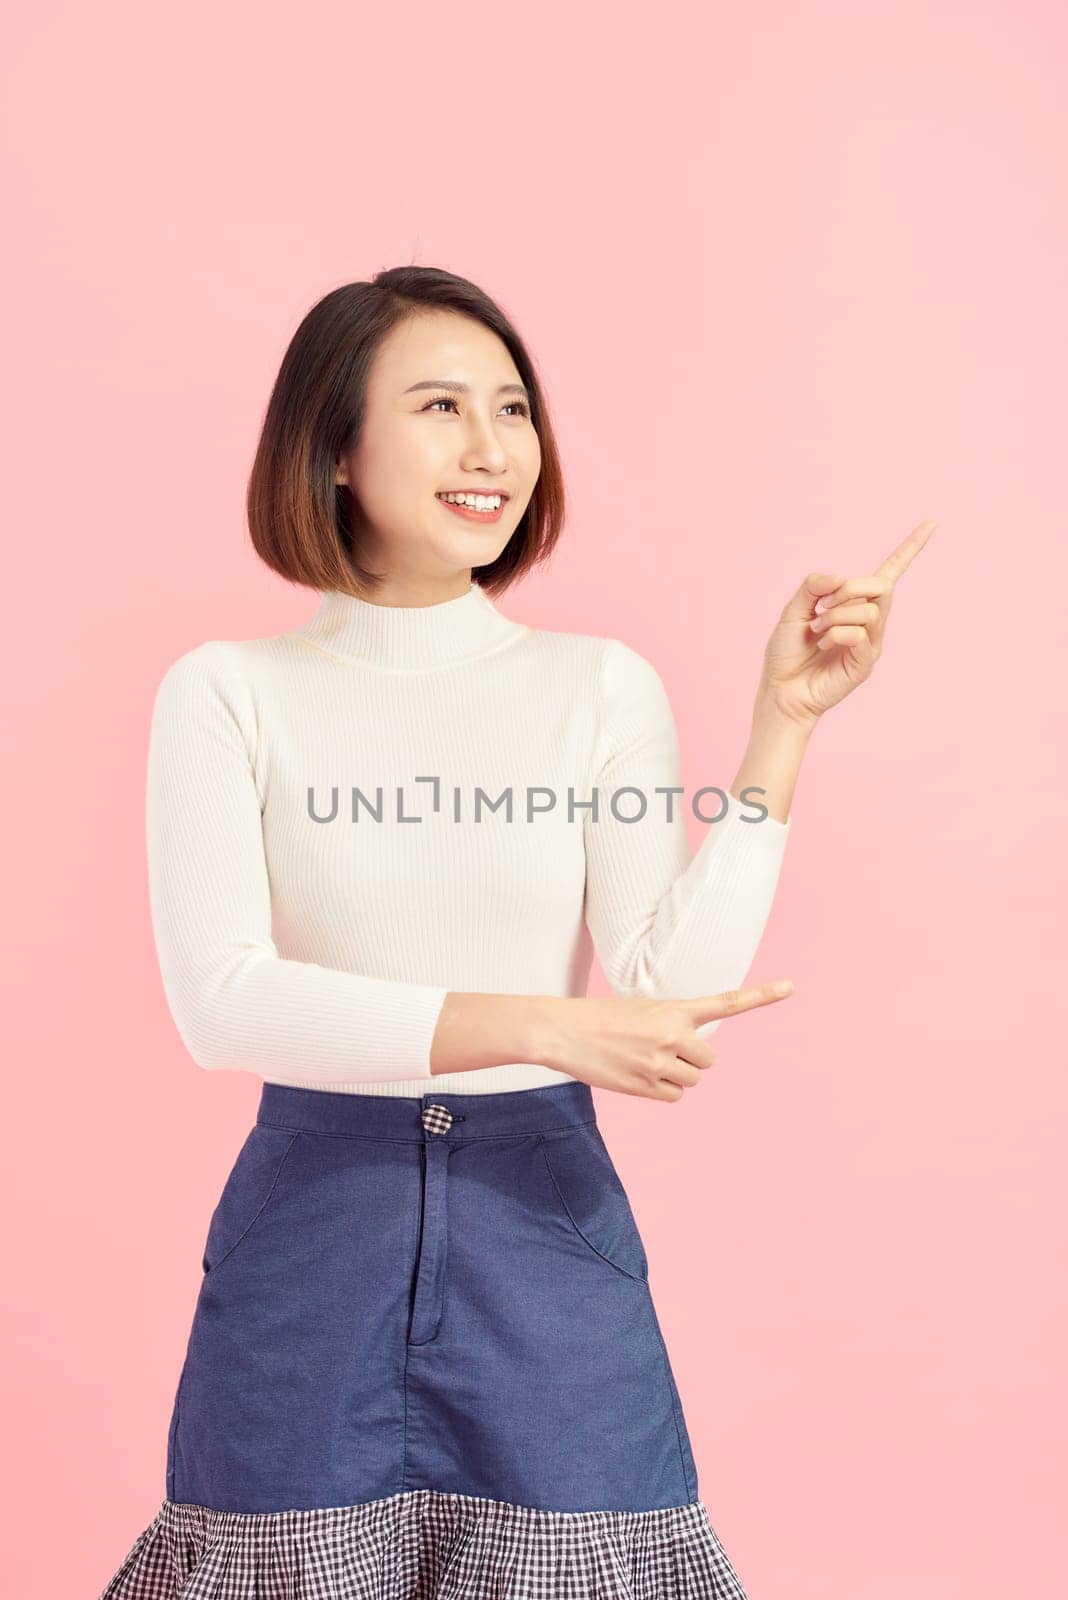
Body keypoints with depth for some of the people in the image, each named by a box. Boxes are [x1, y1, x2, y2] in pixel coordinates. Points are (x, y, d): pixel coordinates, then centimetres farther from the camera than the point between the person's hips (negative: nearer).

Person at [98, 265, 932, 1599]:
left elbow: (669, 999, -8)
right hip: (313, 1224, 0)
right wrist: (534, 1024, -20)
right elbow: (220, 1004, -13)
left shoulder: (604, 685, 0)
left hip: (545, 1214, 1)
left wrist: (781, 725, -11)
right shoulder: (228, 692, -3)